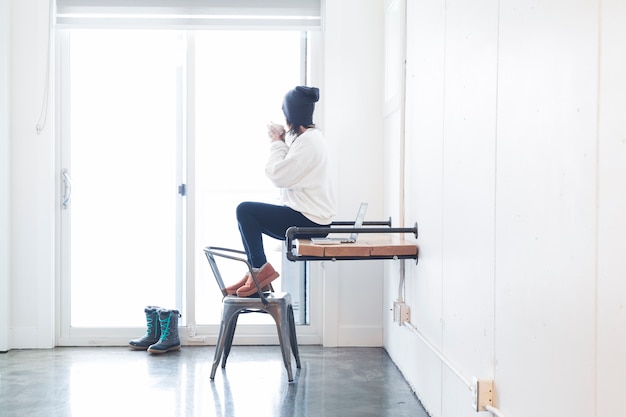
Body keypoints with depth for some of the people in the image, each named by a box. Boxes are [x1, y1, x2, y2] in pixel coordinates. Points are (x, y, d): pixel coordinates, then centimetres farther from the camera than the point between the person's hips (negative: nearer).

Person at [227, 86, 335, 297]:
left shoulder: (308, 141, -17)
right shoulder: (310, 136, 15)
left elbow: (279, 176, -20)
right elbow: (289, 172, 17)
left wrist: (277, 143, -6)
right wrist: (281, 142, 6)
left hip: (309, 220, -11)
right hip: (306, 215, 11)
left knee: (245, 210, -11)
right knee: (248, 216, 12)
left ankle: (261, 269, -4)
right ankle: (255, 272, 11)